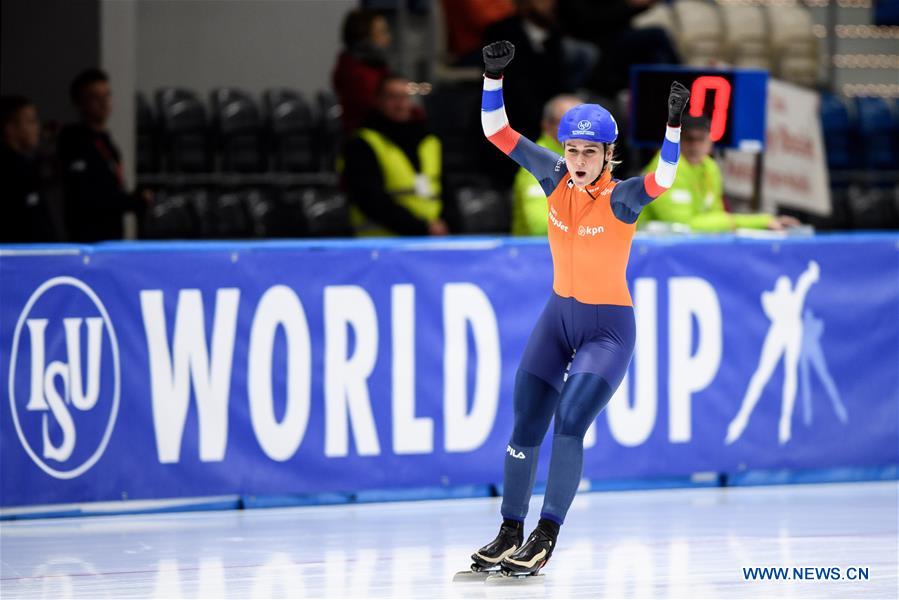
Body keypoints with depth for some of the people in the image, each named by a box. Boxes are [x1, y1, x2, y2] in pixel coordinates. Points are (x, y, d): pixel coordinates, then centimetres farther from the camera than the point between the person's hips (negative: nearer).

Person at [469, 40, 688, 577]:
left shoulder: (621, 198, -18)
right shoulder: (557, 178, -5)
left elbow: (661, 180, -39)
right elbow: (497, 132, -7)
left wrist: (673, 128, -53)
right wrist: (494, 77, -20)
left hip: (610, 327, -5)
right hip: (558, 316, 5)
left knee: (570, 426, -18)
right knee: (526, 429, 6)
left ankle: (546, 540, -11)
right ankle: (509, 536, 18)